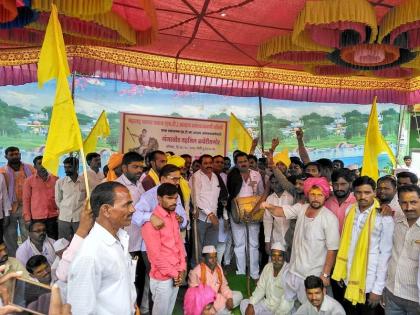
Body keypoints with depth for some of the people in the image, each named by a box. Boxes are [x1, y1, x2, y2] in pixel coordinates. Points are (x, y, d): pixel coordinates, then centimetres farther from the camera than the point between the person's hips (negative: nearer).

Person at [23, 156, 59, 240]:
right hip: (36, 217, -1)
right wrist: (27, 218, -2)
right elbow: (26, 200, 2)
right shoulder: (29, 180, 2)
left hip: (53, 216, 1)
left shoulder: (55, 179, 4)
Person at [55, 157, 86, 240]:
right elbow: (58, 200, 12)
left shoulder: (85, 181, -3)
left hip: (80, 218, -1)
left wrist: (82, 210, 4)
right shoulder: (60, 182, 1)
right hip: (64, 218, 2)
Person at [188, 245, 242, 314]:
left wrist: (229, 298, -11)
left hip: (217, 297, 7)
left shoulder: (218, 267, 0)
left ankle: (218, 311, -9)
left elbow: (224, 285, 7)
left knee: (238, 295, -4)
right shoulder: (196, 272, -19)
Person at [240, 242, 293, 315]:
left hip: (281, 308, -6)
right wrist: (250, 305, -7)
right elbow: (260, 288, 3)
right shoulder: (268, 267, -2)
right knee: (244, 304, -2)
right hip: (267, 303, 6)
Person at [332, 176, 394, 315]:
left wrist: (378, 288, -12)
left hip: (369, 284, -4)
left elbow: (385, 254, -12)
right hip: (349, 280, 4)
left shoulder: (384, 218, -14)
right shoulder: (350, 211, -1)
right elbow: (345, 244, 4)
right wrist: (341, 272, 4)